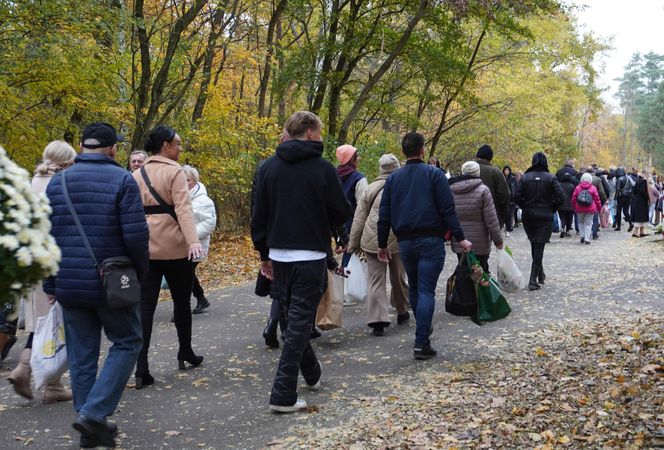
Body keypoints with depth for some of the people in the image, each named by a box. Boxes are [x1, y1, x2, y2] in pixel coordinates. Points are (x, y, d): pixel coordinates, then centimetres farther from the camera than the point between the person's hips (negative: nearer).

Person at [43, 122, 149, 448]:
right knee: (126, 343, 10)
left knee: (81, 354, 11)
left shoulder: (57, 182, 7)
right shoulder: (121, 179, -8)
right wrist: (141, 273, 3)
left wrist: (51, 283, 14)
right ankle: (94, 413, -2)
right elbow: (136, 235, -13)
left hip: (70, 284, 5)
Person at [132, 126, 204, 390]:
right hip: (174, 247, -4)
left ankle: (141, 368, -6)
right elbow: (183, 208, -20)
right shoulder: (174, 171, -7)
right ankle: (185, 354, 28)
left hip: (144, 248, 5)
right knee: (181, 301, 14)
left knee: (145, 305, 0)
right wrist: (193, 240, -29)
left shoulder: (137, 175, 11)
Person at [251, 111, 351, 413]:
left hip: (278, 256, 5)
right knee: (300, 323, -2)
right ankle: (283, 395, -5)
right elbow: (342, 212, -5)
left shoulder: (268, 167, 3)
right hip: (311, 256, -4)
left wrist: (264, 254, 13)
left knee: (289, 320, 19)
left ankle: (311, 374, 35)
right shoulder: (323, 169, -9)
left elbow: (258, 216, 4)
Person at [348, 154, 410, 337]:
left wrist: (353, 243, 11)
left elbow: (359, 219, 5)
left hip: (372, 241, 1)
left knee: (376, 281, 1)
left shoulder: (370, 188, 4)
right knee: (398, 278, 17)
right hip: (397, 240, -1)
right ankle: (402, 312, 34)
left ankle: (377, 320, -9)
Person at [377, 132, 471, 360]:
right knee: (426, 290, -5)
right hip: (431, 241, -4)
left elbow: (384, 215, 8)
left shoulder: (393, 178, 7)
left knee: (414, 287, 20)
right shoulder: (434, 174, -4)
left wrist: (382, 244, 15)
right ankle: (421, 342, -11)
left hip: (405, 241, 4)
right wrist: (460, 238, -6)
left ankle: (423, 328, 34)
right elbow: (448, 210, -10)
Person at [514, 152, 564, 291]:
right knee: (539, 247, -2)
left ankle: (540, 274, 28)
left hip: (528, 217, 2)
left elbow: (517, 197, -8)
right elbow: (561, 197, -11)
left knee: (534, 245, 18)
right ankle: (533, 280, -8)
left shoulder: (525, 178, -2)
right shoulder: (551, 179, -6)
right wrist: (552, 209, 5)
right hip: (545, 217, -2)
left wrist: (525, 208, 9)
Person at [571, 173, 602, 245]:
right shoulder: (593, 188, -3)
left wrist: (574, 207, 17)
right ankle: (587, 239, -3)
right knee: (588, 223, 4)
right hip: (590, 209, -1)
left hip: (579, 209, 1)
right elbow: (597, 199, 1)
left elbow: (573, 198, 3)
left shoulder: (578, 188, 0)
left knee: (581, 222, 19)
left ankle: (583, 236, 6)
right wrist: (599, 207, 12)